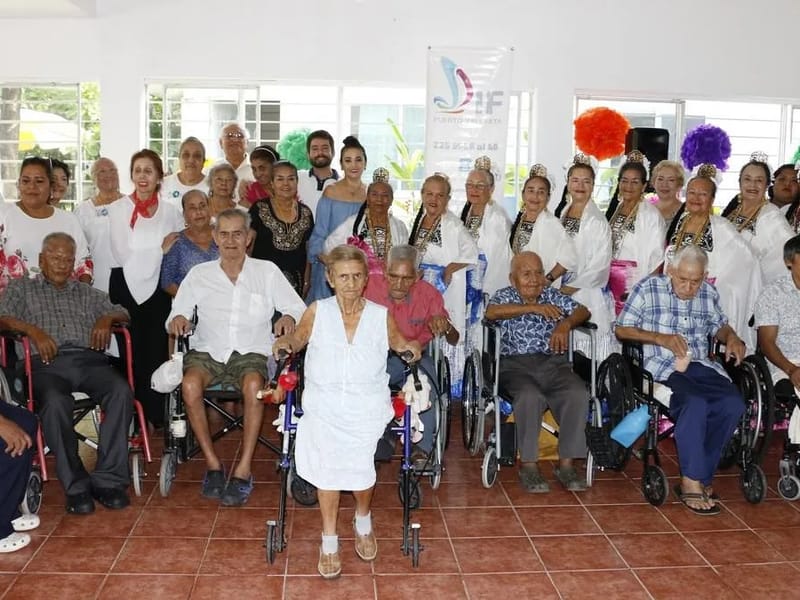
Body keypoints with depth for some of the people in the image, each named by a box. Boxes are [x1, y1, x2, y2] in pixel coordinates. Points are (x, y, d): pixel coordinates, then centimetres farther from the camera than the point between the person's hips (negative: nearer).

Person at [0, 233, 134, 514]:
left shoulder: (87, 293, 32)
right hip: (46, 363, -2)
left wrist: (106, 318, 3)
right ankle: (75, 486, -26)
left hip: (89, 360, 2)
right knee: (55, 402, -38)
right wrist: (33, 330, -11)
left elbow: (122, 313, 26)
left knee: (121, 391, -32)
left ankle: (109, 479, -27)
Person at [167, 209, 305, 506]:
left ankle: (244, 469, -25)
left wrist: (289, 318, -15)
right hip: (208, 351, 2)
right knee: (190, 384, -31)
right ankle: (213, 463, -17)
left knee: (253, 385, -35)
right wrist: (177, 319, -11)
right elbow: (177, 313, 13)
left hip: (251, 352, -1)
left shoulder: (267, 272, 9)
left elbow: (298, 308, 7)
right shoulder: (199, 274, 13)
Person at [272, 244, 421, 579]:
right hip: (324, 403, 0)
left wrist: (409, 347, 0)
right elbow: (298, 338, 20)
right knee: (328, 459, -23)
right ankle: (329, 540, -4)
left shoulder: (381, 316, 7)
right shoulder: (317, 312, 6)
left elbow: (397, 342, 21)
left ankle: (362, 520, 13)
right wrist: (286, 343, -1)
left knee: (358, 461, -21)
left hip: (367, 405, 0)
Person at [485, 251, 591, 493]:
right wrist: (534, 308, -15)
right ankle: (528, 464, -21)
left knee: (578, 395, -26)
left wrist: (565, 324, -8)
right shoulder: (505, 296, 11)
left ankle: (566, 463, -18)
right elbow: (491, 312, -13)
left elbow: (583, 310, 13)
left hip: (553, 363, 3)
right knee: (530, 397, -35)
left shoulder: (552, 295, 22)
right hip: (515, 365, -3)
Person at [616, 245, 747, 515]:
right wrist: (661, 338, -11)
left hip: (702, 366, 5)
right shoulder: (649, 288, 1)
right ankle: (692, 483, -26)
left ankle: (700, 473, -12)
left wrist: (732, 337, 5)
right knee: (695, 402, -34)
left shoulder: (709, 293, 14)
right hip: (662, 367, -5)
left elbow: (719, 326, 30)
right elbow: (622, 329, 1)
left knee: (733, 404, -23)